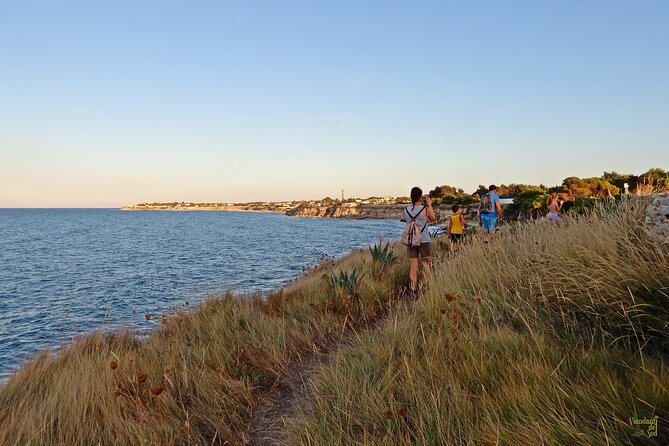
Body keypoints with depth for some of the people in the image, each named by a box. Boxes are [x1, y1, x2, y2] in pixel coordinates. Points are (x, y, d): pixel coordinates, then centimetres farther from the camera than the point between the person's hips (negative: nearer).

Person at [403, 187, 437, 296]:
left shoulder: (406, 210, -2)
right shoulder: (425, 209, -10)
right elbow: (433, 218, 8)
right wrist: (429, 205, 16)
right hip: (424, 240, -3)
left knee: (413, 266, 4)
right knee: (426, 264, 12)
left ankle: (413, 290, 4)